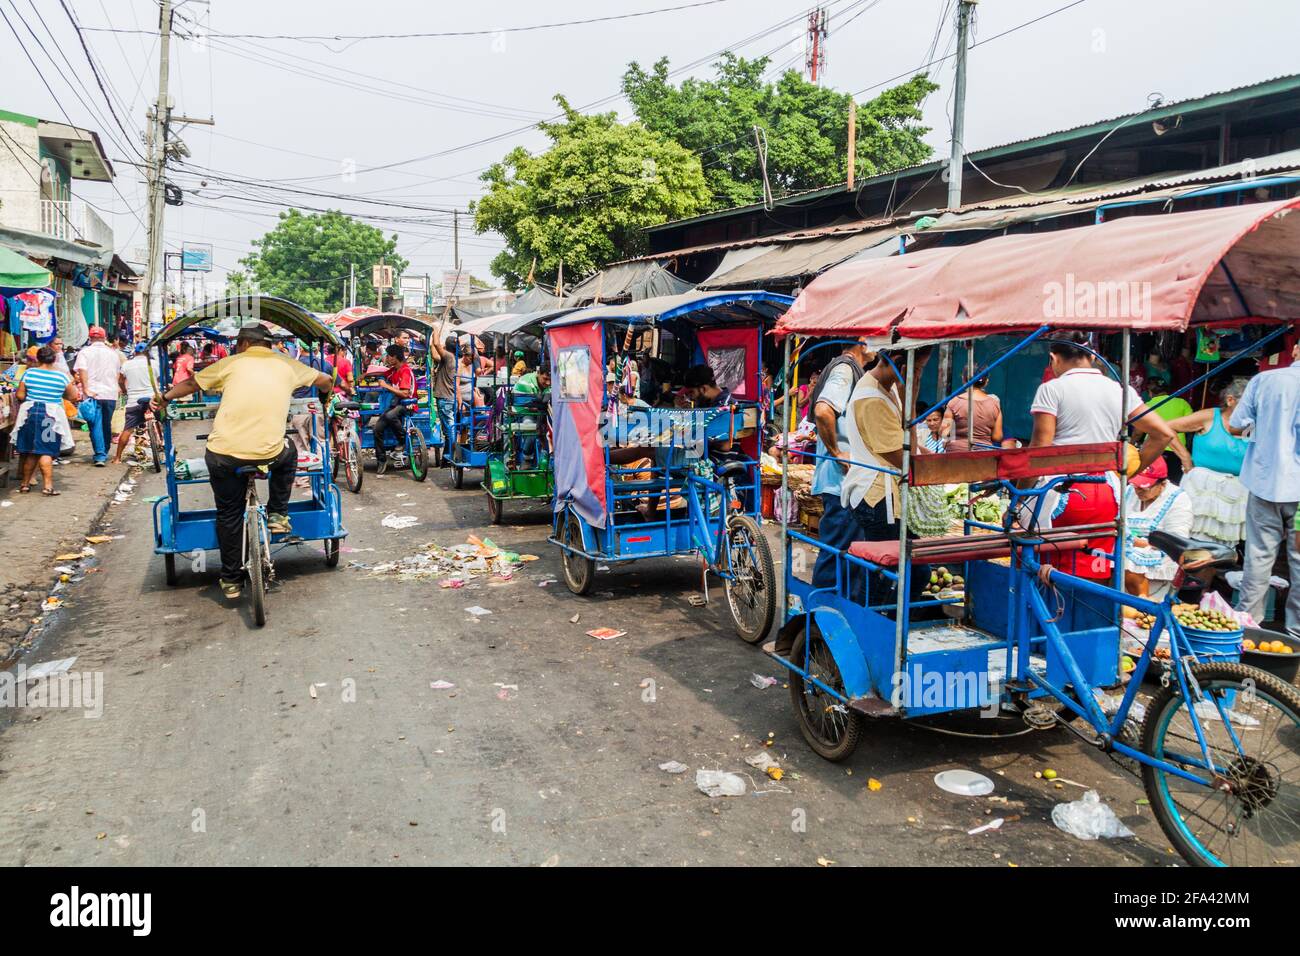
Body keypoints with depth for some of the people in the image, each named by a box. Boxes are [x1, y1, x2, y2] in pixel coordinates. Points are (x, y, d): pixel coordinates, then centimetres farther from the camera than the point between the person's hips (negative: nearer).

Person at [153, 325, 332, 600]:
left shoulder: (232, 363, 9)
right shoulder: (286, 364, 12)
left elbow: (190, 384, 20)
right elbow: (324, 380, 27)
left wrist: (165, 397, 39)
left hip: (224, 454, 0)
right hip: (270, 451, 0)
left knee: (229, 515, 18)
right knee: (287, 455, 36)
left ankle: (231, 580, 25)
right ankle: (278, 515, 28)